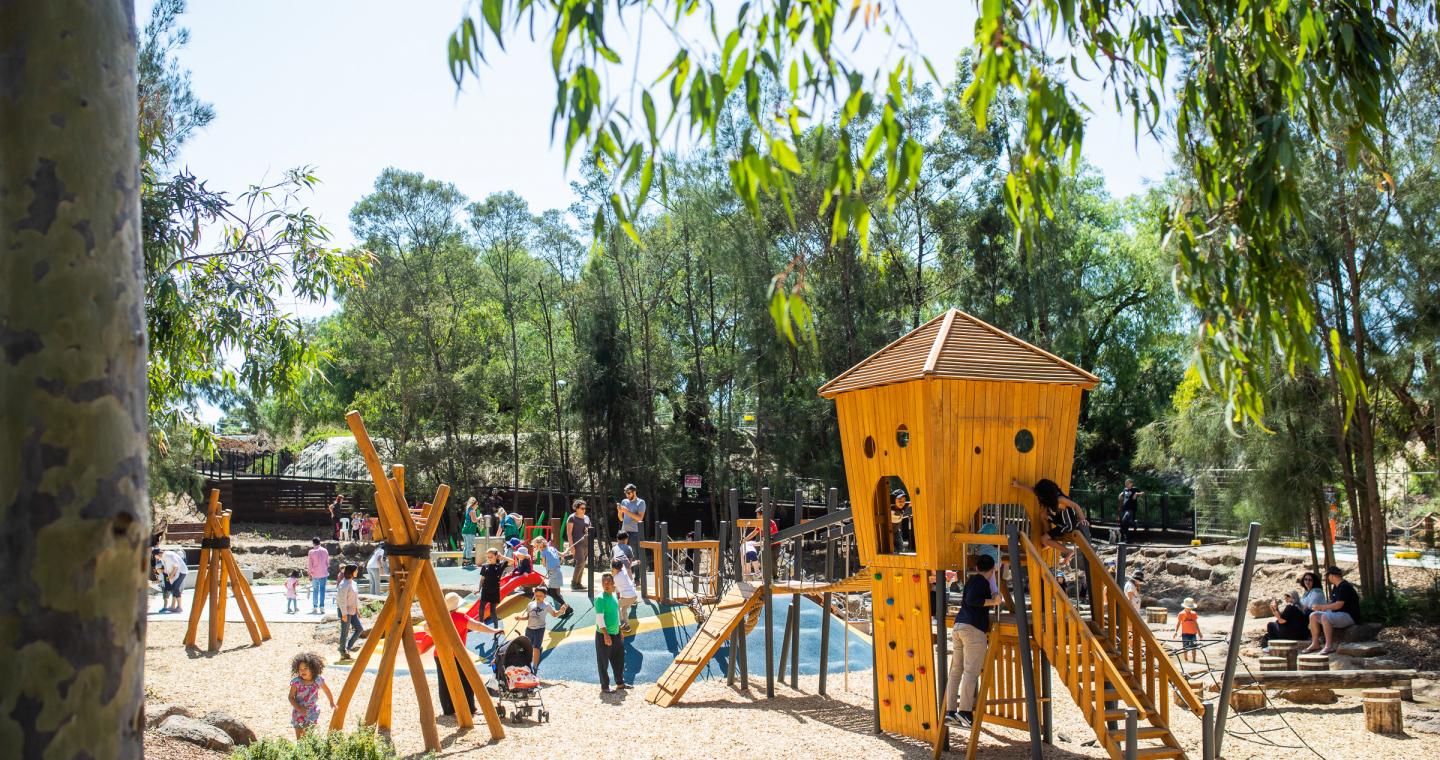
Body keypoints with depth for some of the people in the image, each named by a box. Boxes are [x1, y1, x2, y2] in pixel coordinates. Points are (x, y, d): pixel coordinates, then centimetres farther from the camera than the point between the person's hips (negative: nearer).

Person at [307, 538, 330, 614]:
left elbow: (309, 564, -5)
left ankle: (315, 608, 12)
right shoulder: (325, 551, 1)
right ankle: (322, 607, -5)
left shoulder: (312, 552, -6)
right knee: (322, 590, 2)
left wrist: (310, 574, 2)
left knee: (315, 590, 10)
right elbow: (328, 563, 6)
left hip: (315, 574, -1)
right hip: (324, 573, 1)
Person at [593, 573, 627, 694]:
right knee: (603, 662, 2)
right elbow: (599, 618, -20)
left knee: (619, 660, 17)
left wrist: (620, 632, 22)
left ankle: (620, 683, 31)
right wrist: (606, 635, -25)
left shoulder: (614, 597, 10)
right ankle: (604, 687, 10)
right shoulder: (600, 598, -15)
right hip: (603, 635, -8)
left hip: (615, 634, 8)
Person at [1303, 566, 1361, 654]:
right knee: (1313, 615, 3)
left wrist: (1322, 607, -17)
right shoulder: (1335, 587, 15)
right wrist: (1322, 606, 4)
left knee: (1325, 616, -33)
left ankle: (1329, 646, -34)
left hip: (1349, 616, -11)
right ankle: (1315, 644, -1)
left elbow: (1338, 605, -24)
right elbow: (1333, 602, 21)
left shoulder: (1344, 587, -18)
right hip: (1337, 614, 11)